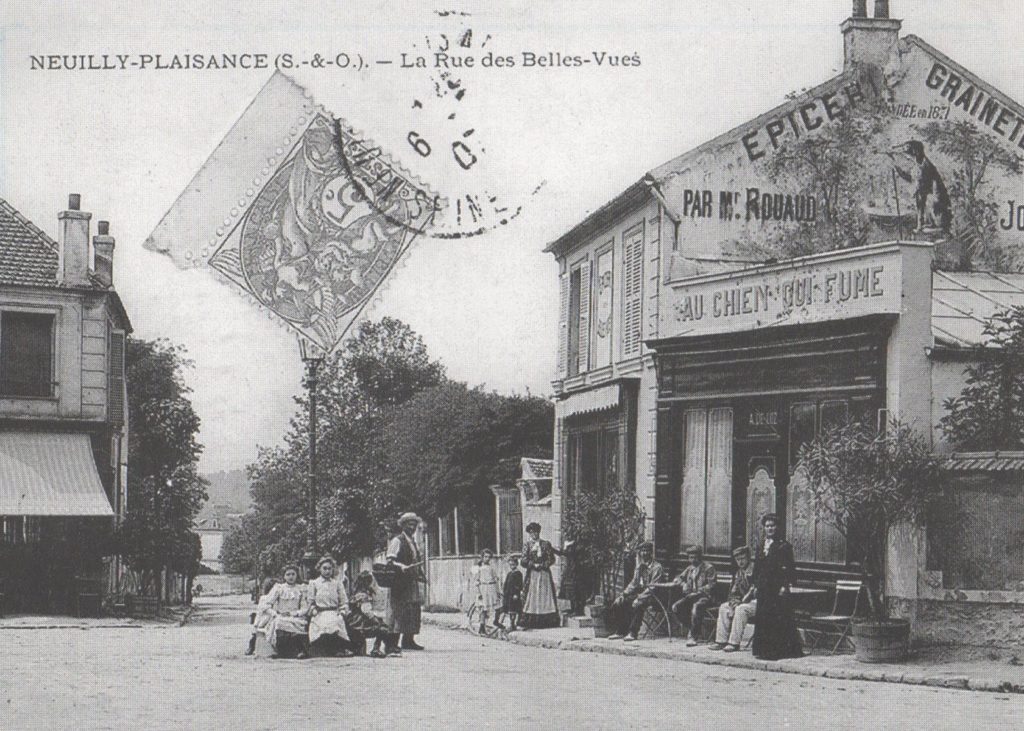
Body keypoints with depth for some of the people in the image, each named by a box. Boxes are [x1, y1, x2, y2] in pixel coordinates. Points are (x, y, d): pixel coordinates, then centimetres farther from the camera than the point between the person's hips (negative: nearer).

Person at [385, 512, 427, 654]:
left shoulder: (413, 542, 19)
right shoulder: (397, 541, -7)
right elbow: (390, 561, -16)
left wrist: (420, 574, 18)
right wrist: (401, 566, -33)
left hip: (412, 582, 9)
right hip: (400, 582, -9)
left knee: (413, 612, 9)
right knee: (397, 612, -12)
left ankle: (408, 640, 17)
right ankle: (392, 644, -14)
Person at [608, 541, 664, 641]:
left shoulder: (657, 567, -7)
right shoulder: (639, 566, 17)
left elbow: (652, 587, -15)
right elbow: (634, 583, 19)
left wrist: (639, 598, -24)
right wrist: (624, 593, 1)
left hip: (649, 595, -8)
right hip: (638, 592, 8)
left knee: (637, 605, -37)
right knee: (618, 602, -9)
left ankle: (632, 633, -33)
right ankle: (620, 631, -6)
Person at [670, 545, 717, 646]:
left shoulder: (708, 568, 0)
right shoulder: (689, 568, 19)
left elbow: (711, 585, -9)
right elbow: (678, 578, 21)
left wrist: (697, 592, -17)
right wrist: (683, 584, -3)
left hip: (704, 596, -6)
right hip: (690, 596, 6)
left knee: (696, 607, -38)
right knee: (676, 607, -19)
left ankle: (694, 636, -28)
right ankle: (690, 629, -5)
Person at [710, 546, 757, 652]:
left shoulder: (755, 570, -12)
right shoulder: (738, 572, 15)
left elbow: (755, 590, -19)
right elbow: (733, 592, 15)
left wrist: (739, 604, -20)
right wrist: (733, 604, -7)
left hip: (756, 602, -9)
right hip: (742, 602, 9)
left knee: (741, 609, -33)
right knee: (723, 608, -3)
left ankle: (734, 643, -31)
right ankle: (721, 640, -6)